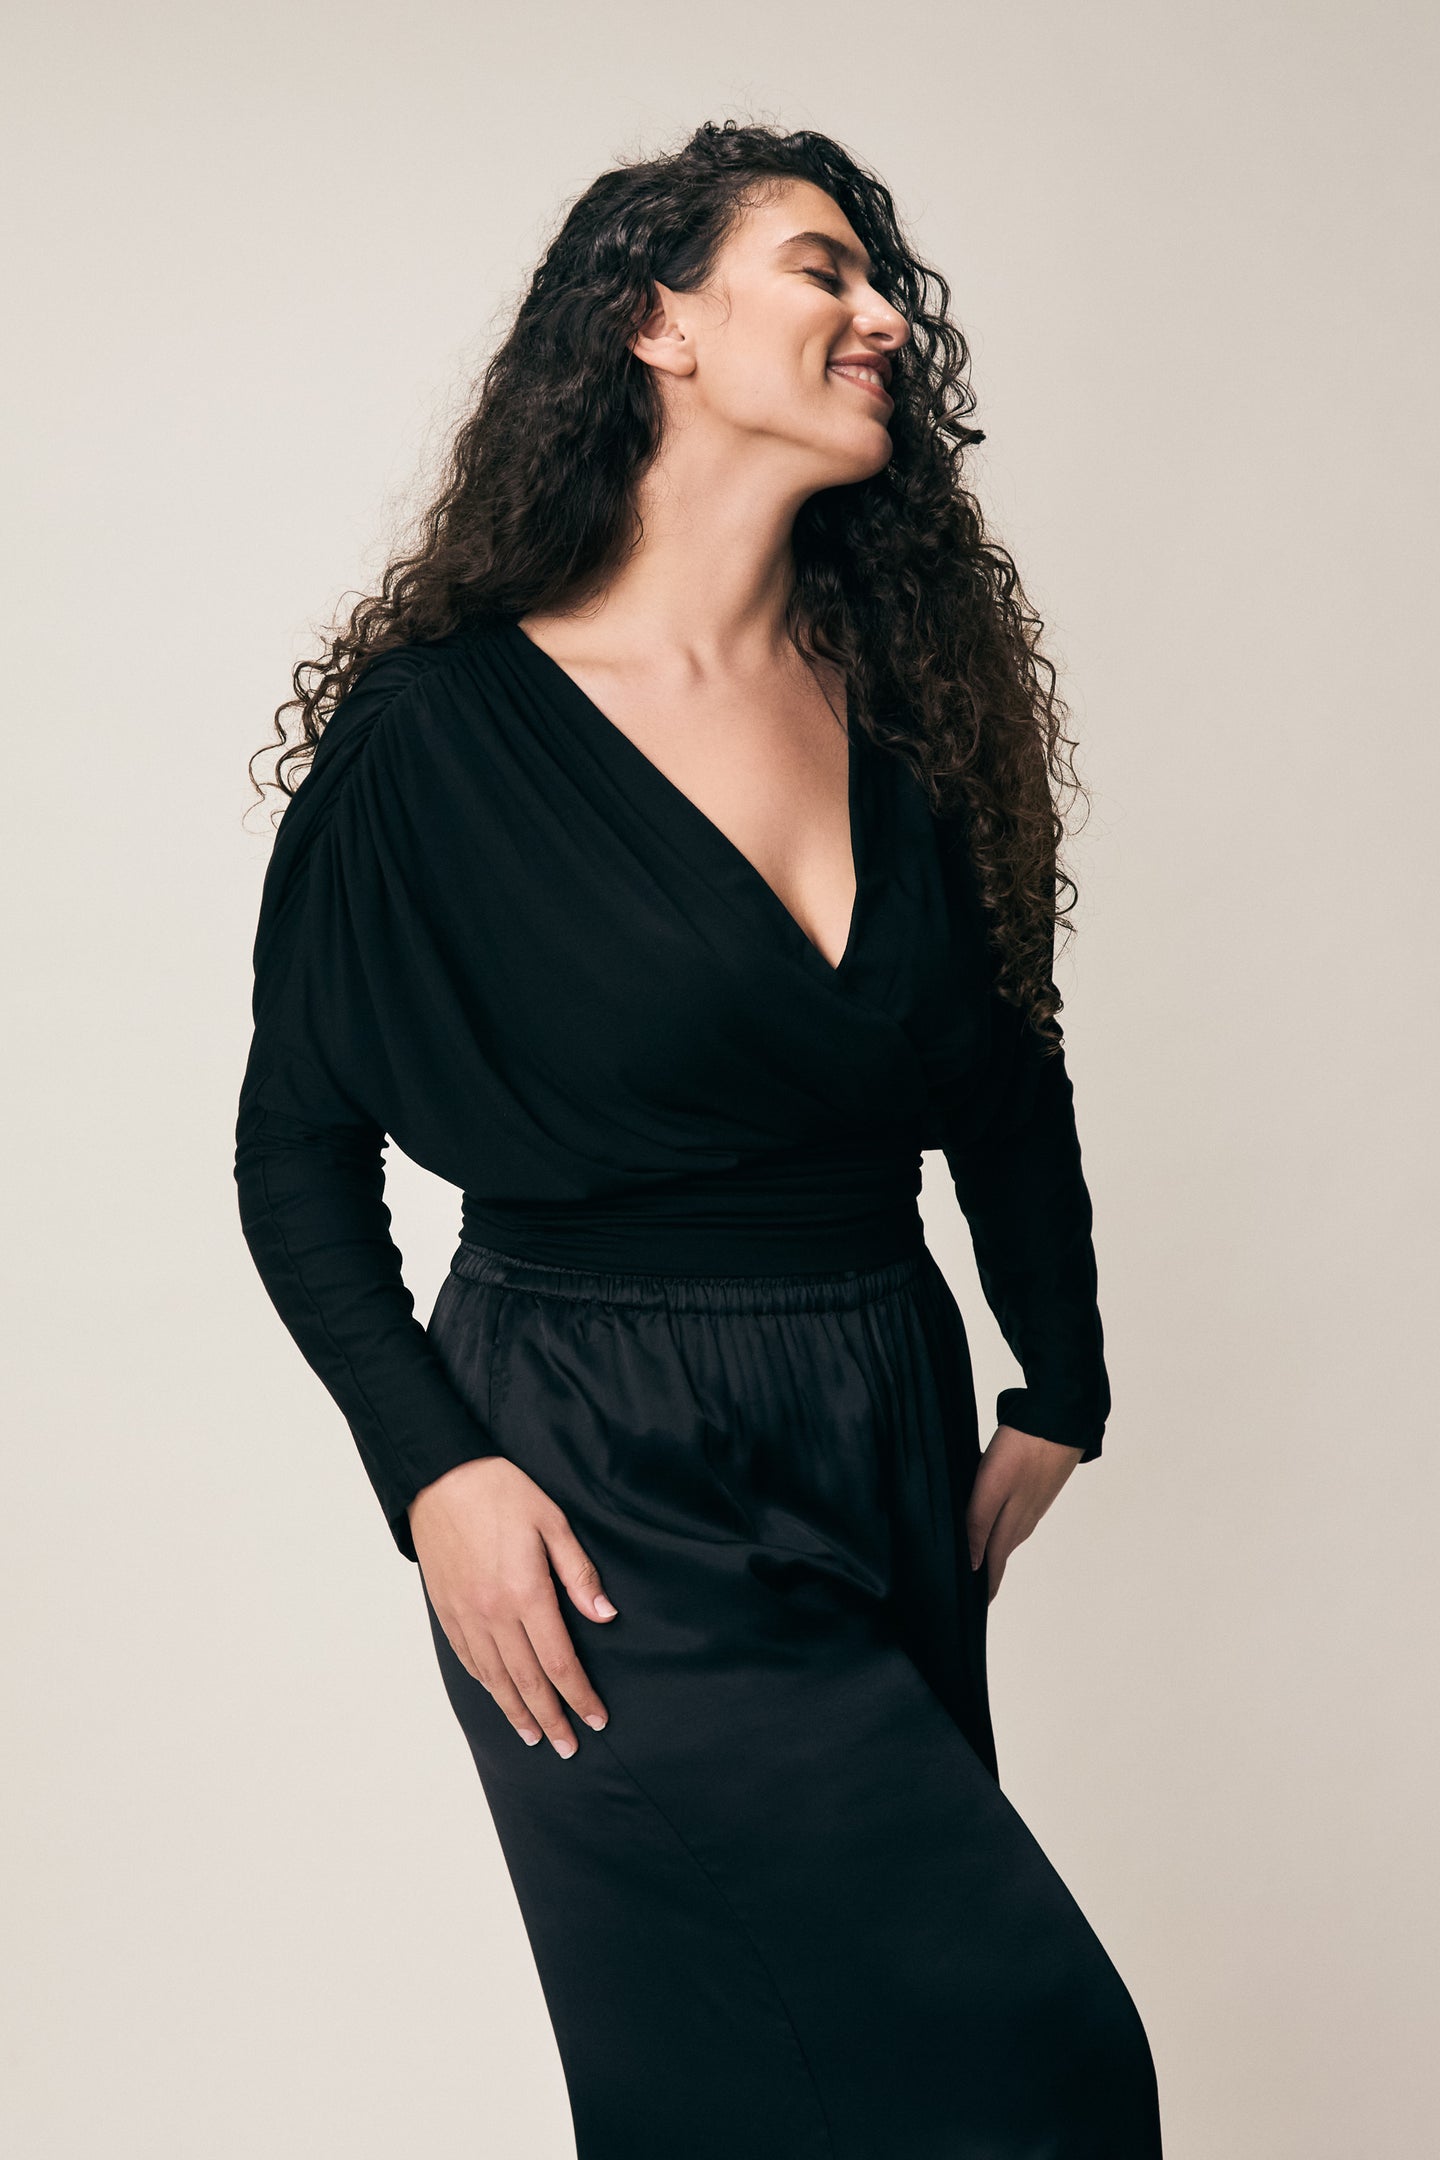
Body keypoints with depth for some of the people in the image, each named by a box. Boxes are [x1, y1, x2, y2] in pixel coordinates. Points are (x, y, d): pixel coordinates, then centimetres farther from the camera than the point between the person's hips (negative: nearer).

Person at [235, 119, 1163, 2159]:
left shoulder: (912, 698, 5)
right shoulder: (440, 727, -8)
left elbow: (1004, 1079, 16)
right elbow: (300, 1145, -2)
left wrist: (1059, 1395, 11)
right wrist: (435, 1468, -11)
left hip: (895, 1455, 6)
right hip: (612, 1495, -5)